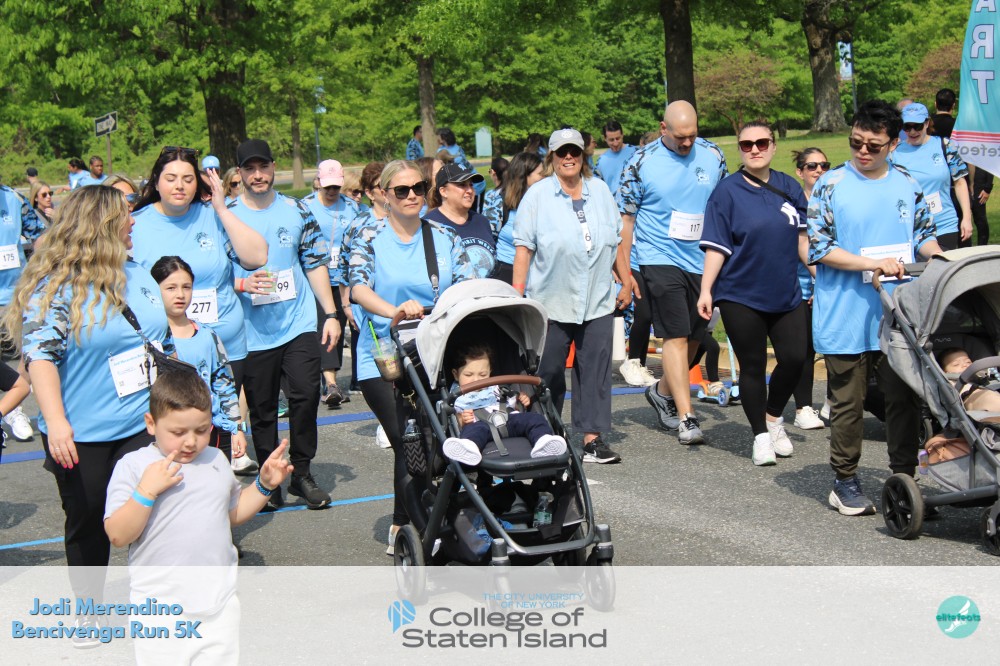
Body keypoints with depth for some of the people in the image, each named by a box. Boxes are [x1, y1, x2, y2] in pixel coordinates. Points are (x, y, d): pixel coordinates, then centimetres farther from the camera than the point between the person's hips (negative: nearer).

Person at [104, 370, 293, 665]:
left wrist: (264, 484, 10)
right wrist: (147, 491, -24)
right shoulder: (132, 466, -7)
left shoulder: (216, 460, 9)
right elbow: (118, 536, -14)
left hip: (219, 601, 4)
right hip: (161, 609, -4)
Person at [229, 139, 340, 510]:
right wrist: (243, 284, -18)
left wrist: (330, 315, 6)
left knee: (306, 393, -8)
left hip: (298, 325, 1)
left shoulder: (297, 211, 5)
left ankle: (301, 473, 8)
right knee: (261, 409, 7)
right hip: (253, 332, -1)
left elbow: (316, 264, 10)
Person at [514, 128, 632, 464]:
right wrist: (517, 295, -8)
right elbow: (523, 247, -4)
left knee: (595, 370, -1)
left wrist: (626, 281, 16)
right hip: (550, 303, -3)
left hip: (597, 302, 3)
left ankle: (592, 439, 2)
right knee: (548, 373, 6)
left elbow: (615, 241, 18)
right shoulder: (537, 195, -1)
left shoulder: (600, 191, 11)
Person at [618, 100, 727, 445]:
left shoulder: (713, 155, 4)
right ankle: (686, 418, -9)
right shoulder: (641, 162, -6)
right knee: (676, 336, -11)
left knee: (693, 338, 12)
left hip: (703, 261, 5)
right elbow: (626, 217, -2)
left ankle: (663, 392, 35)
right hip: (659, 259, -4)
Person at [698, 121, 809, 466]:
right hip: (741, 295, -3)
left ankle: (773, 417, 24)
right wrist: (705, 290, -14)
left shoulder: (789, 187, 6)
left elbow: (802, 239, 13)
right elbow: (716, 246, -8)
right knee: (753, 367, 4)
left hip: (786, 293, 4)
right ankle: (761, 436, 19)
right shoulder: (727, 191, -5)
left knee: (795, 357, -2)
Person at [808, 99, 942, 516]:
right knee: (848, 403, 5)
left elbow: (924, 236, 19)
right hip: (845, 319, -3)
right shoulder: (830, 185, -3)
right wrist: (875, 263, -17)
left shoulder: (908, 187, 9)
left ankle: (904, 480, 17)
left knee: (904, 398, 6)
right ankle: (845, 481, 18)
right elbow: (819, 249, -8)